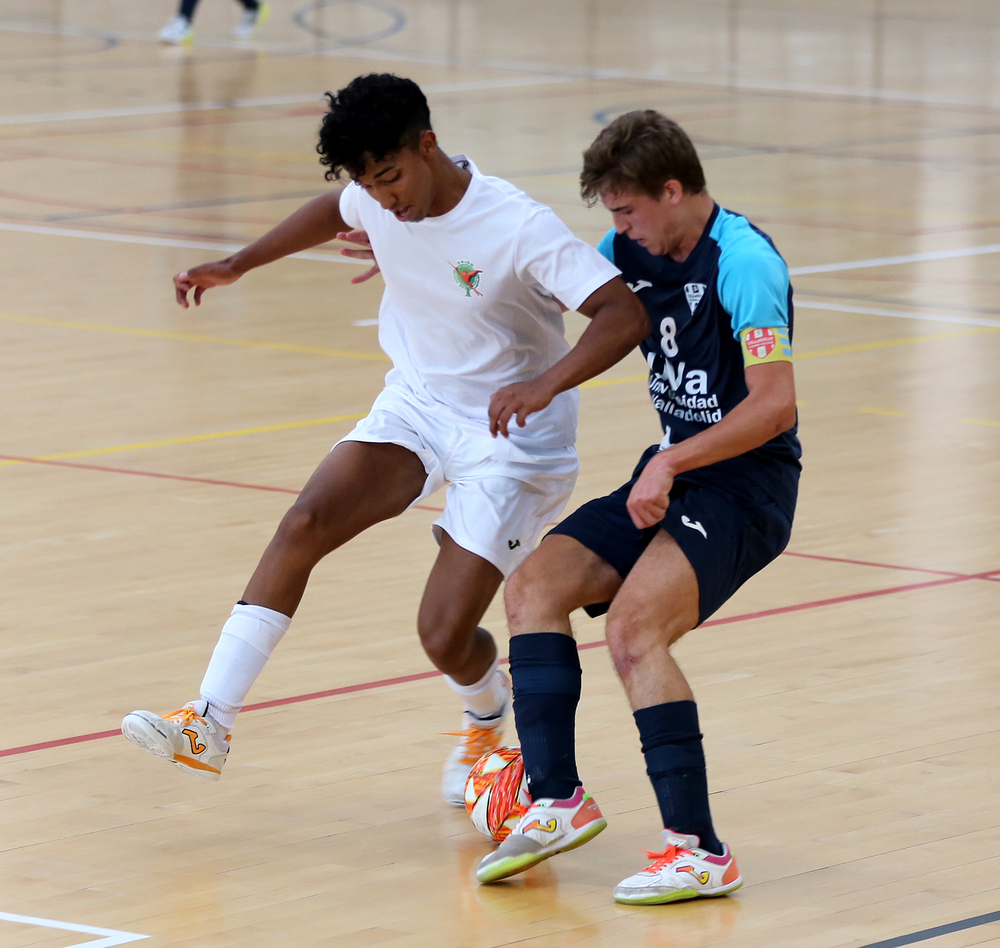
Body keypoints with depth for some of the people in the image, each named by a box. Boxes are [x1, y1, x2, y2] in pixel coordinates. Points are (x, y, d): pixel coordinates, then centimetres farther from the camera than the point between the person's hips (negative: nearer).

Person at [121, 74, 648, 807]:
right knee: (305, 524, -18)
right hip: (416, 407, 6)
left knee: (445, 635, -11)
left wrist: (546, 385, -48)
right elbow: (334, 213, 19)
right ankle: (208, 727, -19)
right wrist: (238, 265, 18)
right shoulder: (382, 201, -7)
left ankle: (489, 718, 27)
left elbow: (625, 314, -34)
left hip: (510, 437, -6)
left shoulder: (518, 227, -27)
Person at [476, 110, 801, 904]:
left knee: (633, 628, -26)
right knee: (535, 586, -6)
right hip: (672, 474, 9)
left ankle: (698, 851, -23)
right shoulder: (635, 249, 6)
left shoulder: (743, 261, -20)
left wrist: (671, 463, -29)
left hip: (745, 485, -9)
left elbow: (775, 404, -26)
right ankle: (558, 801, -7)